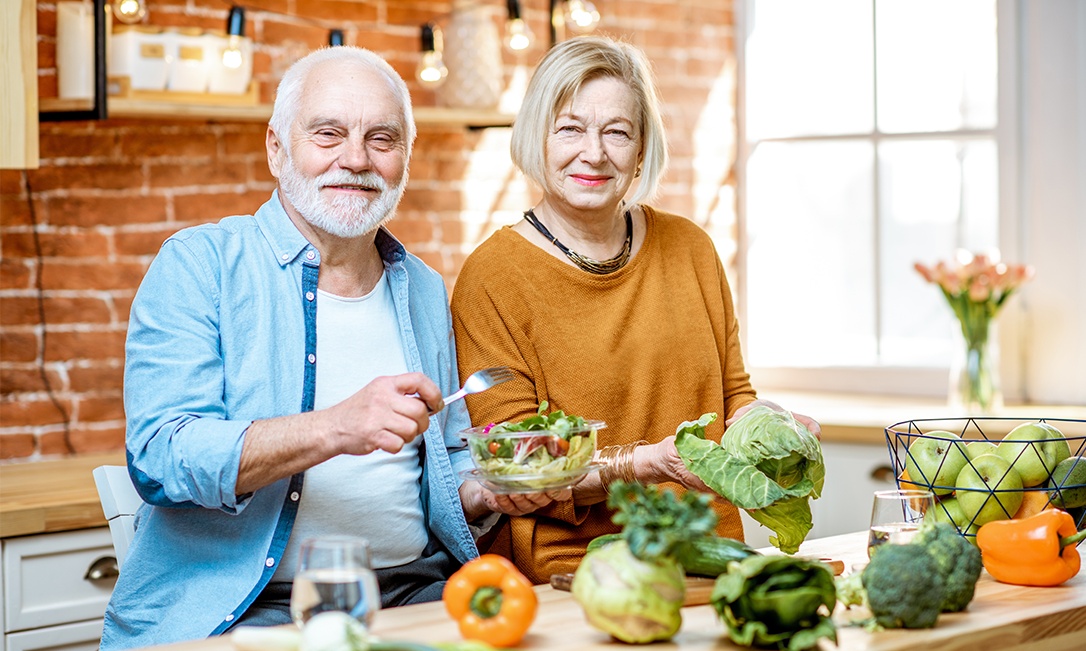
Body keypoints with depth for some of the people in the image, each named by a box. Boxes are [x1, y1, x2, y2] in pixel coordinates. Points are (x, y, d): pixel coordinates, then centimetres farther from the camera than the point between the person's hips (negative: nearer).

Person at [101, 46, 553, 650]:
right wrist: (334, 428, -28)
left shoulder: (425, 291, 15)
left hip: (415, 594, 5)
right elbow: (160, 456, -15)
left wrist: (485, 492, 0)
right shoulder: (200, 265, -2)